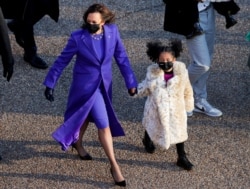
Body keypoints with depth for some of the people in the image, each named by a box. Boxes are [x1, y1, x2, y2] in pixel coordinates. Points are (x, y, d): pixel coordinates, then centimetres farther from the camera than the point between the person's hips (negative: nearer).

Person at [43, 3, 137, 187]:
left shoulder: (113, 31, -11)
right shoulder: (78, 37, -20)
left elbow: (121, 57, -1)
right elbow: (62, 61, -9)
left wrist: (131, 81, -1)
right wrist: (50, 83, -5)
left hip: (104, 84, 5)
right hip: (86, 86, -4)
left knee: (87, 114, 25)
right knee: (104, 124, -5)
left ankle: (77, 142, 53)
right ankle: (114, 166, 6)